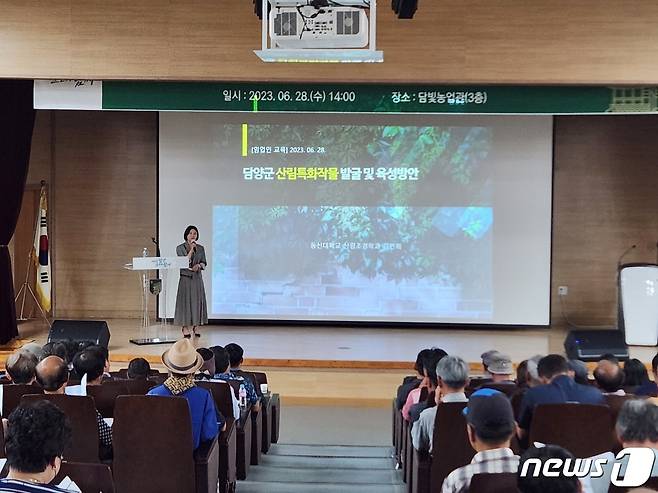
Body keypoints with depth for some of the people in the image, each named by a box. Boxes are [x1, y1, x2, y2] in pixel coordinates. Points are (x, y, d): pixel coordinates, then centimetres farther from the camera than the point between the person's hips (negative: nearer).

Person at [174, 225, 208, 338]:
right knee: (185, 301, -4)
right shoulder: (180, 248, -1)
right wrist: (191, 249, -15)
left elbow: (204, 263, 10)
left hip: (197, 278, 3)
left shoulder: (200, 248, 9)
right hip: (186, 278, -3)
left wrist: (199, 265, -12)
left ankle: (195, 327, 10)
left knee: (197, 301, 2)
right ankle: (185, 328, 1)